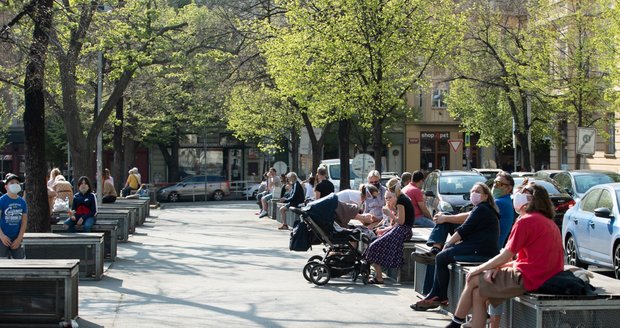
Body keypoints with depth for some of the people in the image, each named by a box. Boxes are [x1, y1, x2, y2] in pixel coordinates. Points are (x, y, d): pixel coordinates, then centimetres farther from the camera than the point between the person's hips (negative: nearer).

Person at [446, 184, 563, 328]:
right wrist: (498, 266, 6)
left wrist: (478, 269, 5)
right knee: (478, 293, 12)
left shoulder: (525, 221, -12)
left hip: (527, 278, -9)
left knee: (473, 280, 6)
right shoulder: (550, 223, 16)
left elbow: (505, 257, -10)